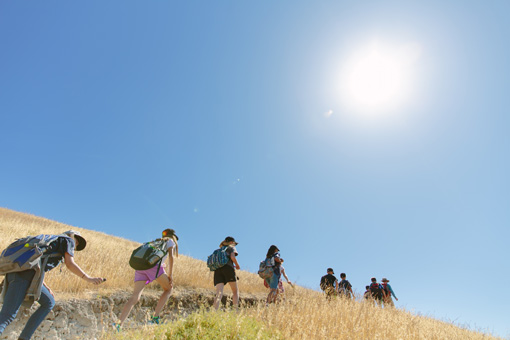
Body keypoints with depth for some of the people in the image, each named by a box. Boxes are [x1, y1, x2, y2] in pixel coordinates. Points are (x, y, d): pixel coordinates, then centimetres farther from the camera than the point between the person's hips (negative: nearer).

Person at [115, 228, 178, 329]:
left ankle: (118, 324, -16)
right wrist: (170, 274, 3)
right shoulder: (170, 241, 20)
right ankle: (155, 317, 2)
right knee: (168, 289, 12)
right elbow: (171, 256, 4)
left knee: (134, 298, 0)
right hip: (154, 265, -6)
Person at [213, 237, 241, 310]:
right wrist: (237, 265, 10)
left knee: (219, 294, -6)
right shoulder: (231, 247, 15)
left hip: (217, 270, 5)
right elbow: (233, 257, -6)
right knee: (235, 291, 8)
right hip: (228, 268, -4)